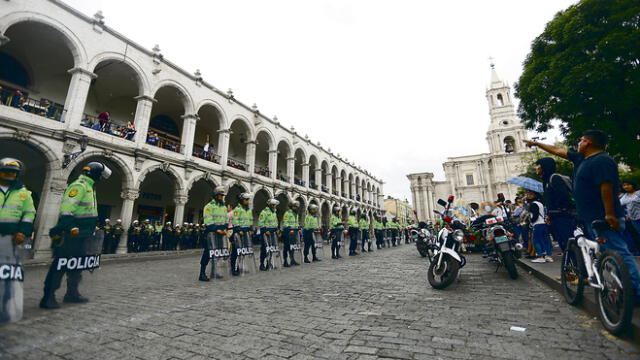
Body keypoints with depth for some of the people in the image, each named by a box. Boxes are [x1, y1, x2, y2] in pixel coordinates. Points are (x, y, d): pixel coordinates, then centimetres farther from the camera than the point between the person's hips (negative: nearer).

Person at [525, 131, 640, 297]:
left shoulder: (602, 161, -15)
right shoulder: (581, 159, 13)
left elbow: (606, 187, -22)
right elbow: (557, 150, 25)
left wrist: (610, 215, -26)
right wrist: (536, 143, 33)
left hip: (603, 218, -10)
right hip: (590, 217, 10)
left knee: (619, 253, -8)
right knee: (604, 253, 15)